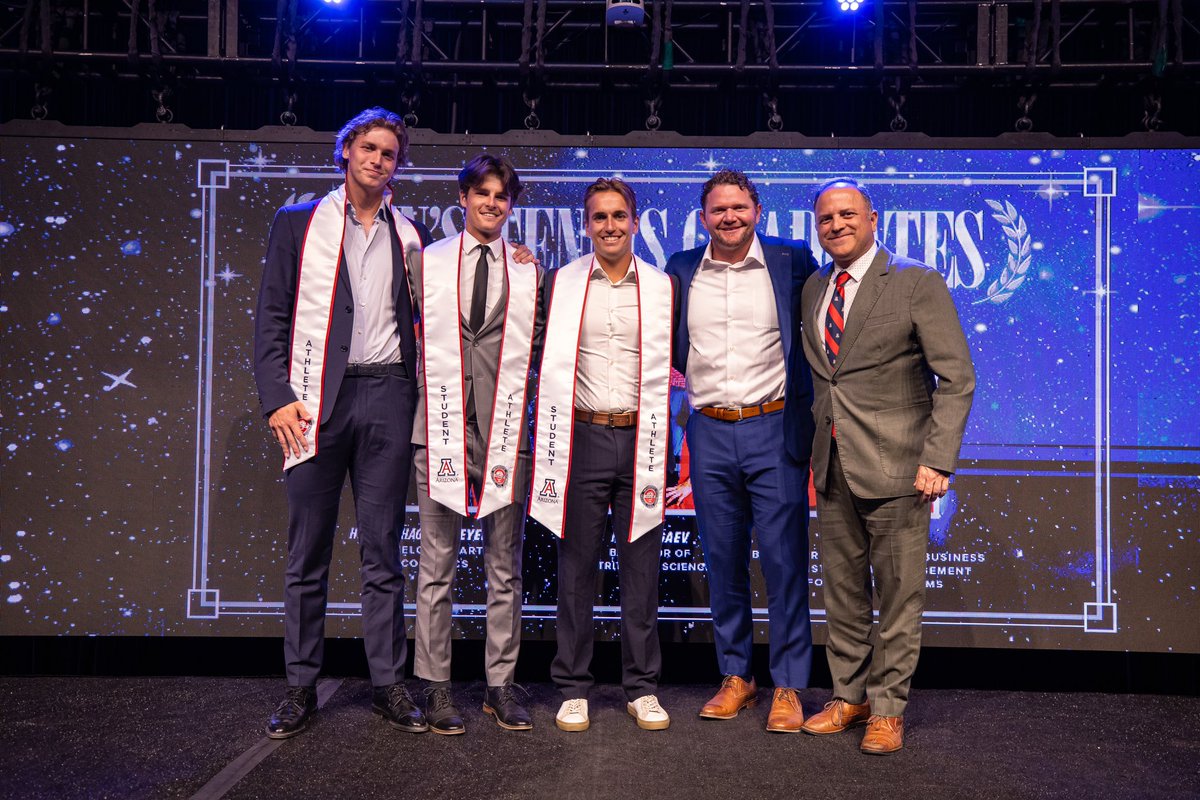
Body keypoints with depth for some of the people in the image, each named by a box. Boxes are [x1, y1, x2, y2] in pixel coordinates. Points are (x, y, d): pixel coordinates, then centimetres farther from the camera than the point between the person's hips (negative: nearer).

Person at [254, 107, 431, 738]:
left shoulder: (410, 234, 14)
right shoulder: (298, 223, 9)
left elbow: (426, 316, 18)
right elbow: (272, 317, 4)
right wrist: (277, 397, -6)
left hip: (386, 396, 1)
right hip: (316, 399, -1)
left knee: (383, 550, 5)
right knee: (308, 553, 4)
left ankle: (388, 685, 14)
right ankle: (301, 688, 16)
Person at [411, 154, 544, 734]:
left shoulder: (528, 270, 11)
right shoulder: (429, 262, 9)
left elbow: (539, 344, 13)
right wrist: (426, 385, 0)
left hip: (505, 429, 1)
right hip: (442, 426, -1)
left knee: (505, 566, 7)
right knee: (437, 564, 3)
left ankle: (501, 685, 19)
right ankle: (436, 686, 15)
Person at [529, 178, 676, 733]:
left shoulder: (662, 286, 8)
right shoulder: (560, 283, 6)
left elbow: (674, 364, 12)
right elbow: (544, 359, 13)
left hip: (641, 440, 1)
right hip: (581, 438, 0)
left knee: (641, 571, 6)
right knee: (576, 568, 5)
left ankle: (642, 688, 19)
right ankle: (573, 689, 17)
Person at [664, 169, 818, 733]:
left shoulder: (791, 261, 0)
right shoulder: (682, 270, 8)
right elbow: (673, 346, 21)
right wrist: (676, 370, 2)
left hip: (774, 428, -3)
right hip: (710, 433, 3)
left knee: (784, 560, 0)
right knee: (723, 561, 10)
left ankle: (788, 686, 13)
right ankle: (736, 676, 24)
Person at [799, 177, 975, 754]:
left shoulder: (917, 284, -6)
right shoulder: (813, 289, 12)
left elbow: (957, 378, -9)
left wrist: (937, 460, -16)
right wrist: (816, 444, 10)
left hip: (894, 467, -5)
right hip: (832, 467, 6)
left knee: (898, 596, 4)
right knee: (841, 593, 14)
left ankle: (887, 708, 18)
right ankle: (848, 696, 28)